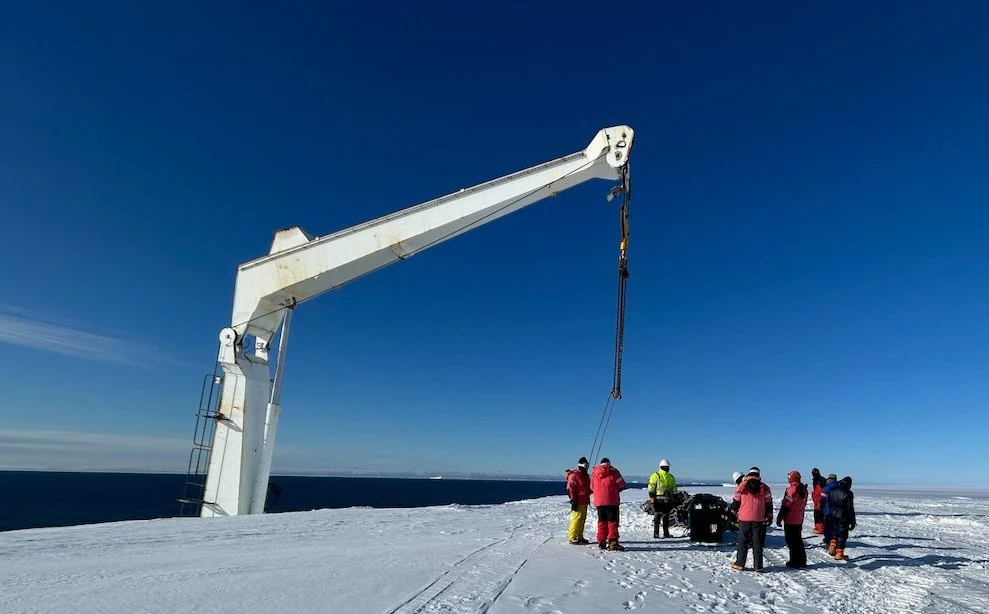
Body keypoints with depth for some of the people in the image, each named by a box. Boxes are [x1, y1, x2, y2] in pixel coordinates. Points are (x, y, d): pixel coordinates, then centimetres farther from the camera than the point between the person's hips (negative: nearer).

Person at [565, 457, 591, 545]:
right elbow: (570, 489, -15)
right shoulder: (574, 475, -11)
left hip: (584, 502, 9)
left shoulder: (586, 475, 18)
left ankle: (579, 537, 21)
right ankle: (572, 538, -5)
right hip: (578, 502, -9)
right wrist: (573, 500, -17)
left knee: (582, 519, 13)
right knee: (576, 519, -9)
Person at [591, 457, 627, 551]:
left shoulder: (594, 472, 9)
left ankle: (601, 542, 13)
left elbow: (592, 487, 15)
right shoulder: (613, 471, -1)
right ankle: (612, 542, -11)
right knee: (612, 521, -2)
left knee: (602, 521, 12)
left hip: (599, 501, 4)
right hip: (612, 501, -4)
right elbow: (622, 485, 2)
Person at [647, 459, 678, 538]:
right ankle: (656, 534, -3)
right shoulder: (655, 476, -2)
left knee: (666, 517, 11)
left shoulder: (671, 477, 15)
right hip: (658, 500, -5)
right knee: (657, 517, -6)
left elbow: (674, 489, 20)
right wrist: (651, 497, -14)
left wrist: (675, 499, 15)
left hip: (667, 500, 5)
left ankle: (666, 533, 18)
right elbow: (651, 487, -6)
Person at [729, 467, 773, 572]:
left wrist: (734, 512, 20)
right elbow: (769, 504, 8)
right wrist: (769, 517, 18)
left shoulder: (742, 486, -1)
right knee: (757, 542, 8)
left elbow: (735, 502, 5)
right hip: (759, 519, 1)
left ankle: (739, 564, 7)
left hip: (744, 518, -1)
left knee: (742, 541, 6)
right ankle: (758, 566, 10)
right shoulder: (764, 488, 3)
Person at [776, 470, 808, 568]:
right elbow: (803, 505, 16)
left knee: (791, 542, 1)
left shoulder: (791, 490, -19)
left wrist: (779, 518, -10)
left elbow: (785, 506, -18)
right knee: (798, 541, 17)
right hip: (799, 520, 8)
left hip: (790, 521, -8)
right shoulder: (803, 490, 6)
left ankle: (795, 562, 4)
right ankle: (802, 561, 23)